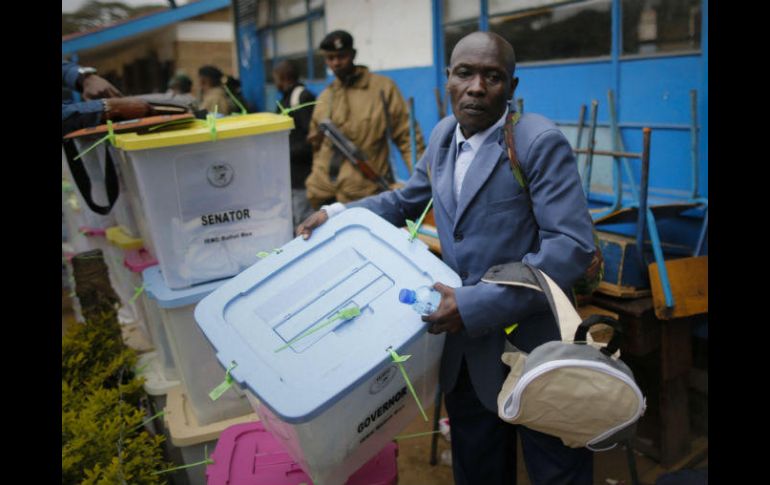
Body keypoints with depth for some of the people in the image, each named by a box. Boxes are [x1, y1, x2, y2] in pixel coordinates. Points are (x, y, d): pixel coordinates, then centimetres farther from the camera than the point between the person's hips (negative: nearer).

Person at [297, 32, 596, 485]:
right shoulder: (444, 135, 5)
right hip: (464, 343, 6)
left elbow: (572, 246, -23)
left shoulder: (541, 142, -16)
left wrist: (478, 304, -27)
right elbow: (407, 200, 21)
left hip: (531, 344, -6)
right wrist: (337, 214, 9)